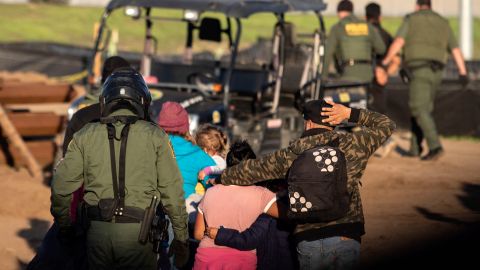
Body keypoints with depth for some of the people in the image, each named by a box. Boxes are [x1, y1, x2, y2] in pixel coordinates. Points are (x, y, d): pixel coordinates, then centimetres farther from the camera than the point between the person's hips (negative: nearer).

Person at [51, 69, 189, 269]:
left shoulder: (86, 136, 7)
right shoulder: (154, 136, 1)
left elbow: (61, 186, 6)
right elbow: (172, 191, -1)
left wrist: (64, 226, 20)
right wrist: (181, 238, 6)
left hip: (97, 230, 2)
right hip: (137, 230, -2)